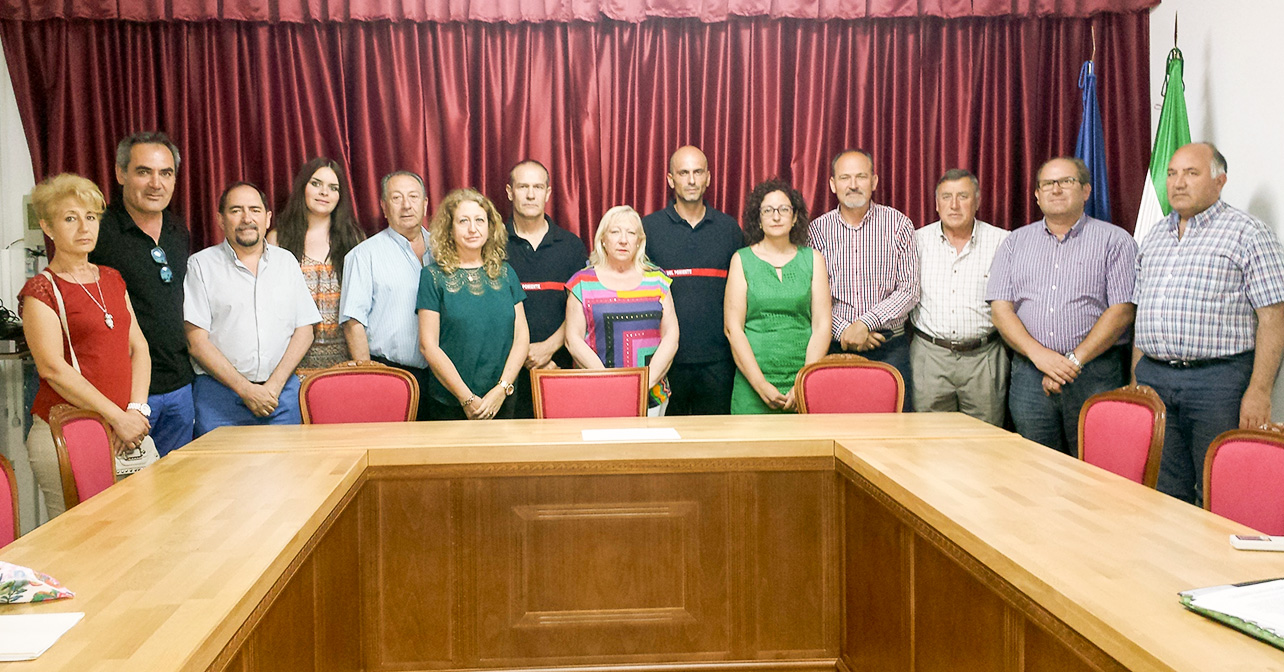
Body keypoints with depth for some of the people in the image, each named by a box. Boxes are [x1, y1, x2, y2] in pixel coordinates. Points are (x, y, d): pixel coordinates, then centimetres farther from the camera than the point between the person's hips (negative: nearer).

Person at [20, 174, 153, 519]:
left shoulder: (112, 279, 15)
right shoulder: (40, 290, -4)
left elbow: (139, 347, 12)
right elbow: (53, 368, -12)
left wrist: (136, 409, -3)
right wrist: (117, 417, -14)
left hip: (128, 433, 6)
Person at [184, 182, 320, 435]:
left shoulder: (286, 261, 12)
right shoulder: (201, 264, 3)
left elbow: (304, 331, 7)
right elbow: (197, 341, -4)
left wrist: (274, 385, -6)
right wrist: (245, 389, -11)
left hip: (282, 393, 2)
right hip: (219, 393, -2)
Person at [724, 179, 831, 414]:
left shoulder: (812, 259, 9)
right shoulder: (742, 260, 5)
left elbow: (822, 326, 3)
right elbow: (733, 328, -1)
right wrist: (761, 384, -10)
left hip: (803, 381, 1)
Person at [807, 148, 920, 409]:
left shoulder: (899, 225, 2)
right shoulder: (817, 230, 5)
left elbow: (909, 290, -3)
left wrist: (866, 323, -13)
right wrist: (842, 329, -13)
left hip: (889, 350, 0)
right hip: (834, 346, 0)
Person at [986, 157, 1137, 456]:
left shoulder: (1114, 239, 5)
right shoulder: (1015, 242, 13)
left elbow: (1121, 311, -4)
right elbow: (1000, 309, 4)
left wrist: (1073, 361, -12)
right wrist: (1039, 355, -11)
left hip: (1094, 374, -2)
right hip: (1029, 373, 2)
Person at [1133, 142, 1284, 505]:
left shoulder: (1247, 233, -2)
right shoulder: (1154, 237, 17)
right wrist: (1136, 381, 13)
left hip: (1219, 379, -5)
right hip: (1154, 377, 5)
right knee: (1164, 494, 8)